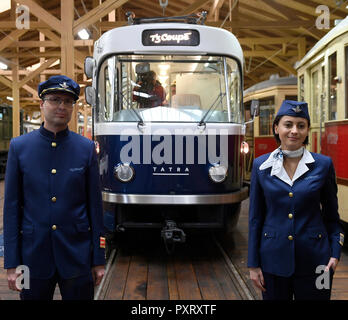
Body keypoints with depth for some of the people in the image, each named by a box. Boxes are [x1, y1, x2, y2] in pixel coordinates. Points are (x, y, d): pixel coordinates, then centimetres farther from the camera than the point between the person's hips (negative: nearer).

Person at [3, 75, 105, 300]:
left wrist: (99, 259, 1)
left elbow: (95, 205, 2)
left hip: (77, 257, 0)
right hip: (33, 256, 0)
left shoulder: (86, 148, 0)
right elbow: (11, 207, 1)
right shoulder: (19, 146, 0)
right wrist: (12, 263, -2)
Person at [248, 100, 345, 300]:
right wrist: (253, 264, 1)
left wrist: (335, 252, -6)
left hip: (314, 261, 0)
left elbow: (331, 214, 6)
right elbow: (256, 217, 2)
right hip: (273, 260, 1)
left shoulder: (323, 164, -2)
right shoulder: (261, 165, -1)